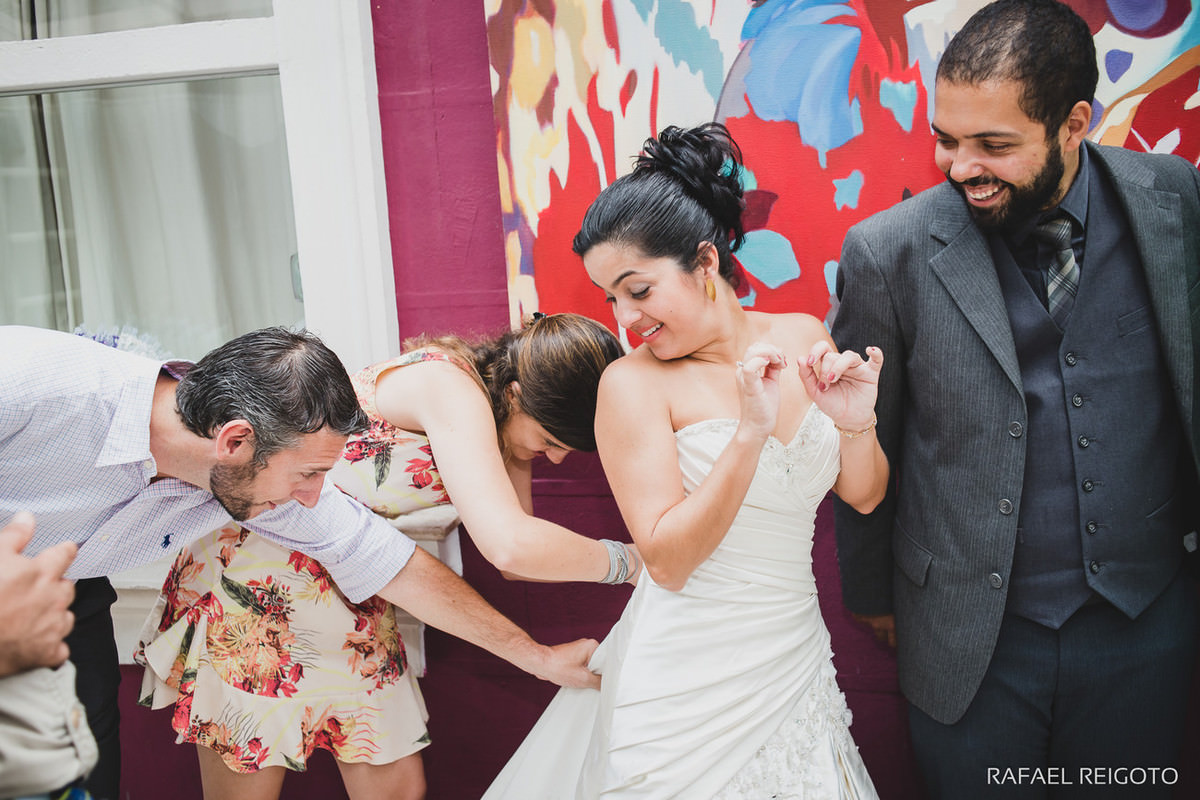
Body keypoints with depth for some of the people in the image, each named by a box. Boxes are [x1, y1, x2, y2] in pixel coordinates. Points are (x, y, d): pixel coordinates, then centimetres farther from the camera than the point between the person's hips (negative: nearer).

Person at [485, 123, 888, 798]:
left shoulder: (803, 338, -1)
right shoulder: (633, 383, -14)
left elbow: (863, 495, 6)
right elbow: (668, 561, -18)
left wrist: (857, 424, -14)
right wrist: (751, 431, -26)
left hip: (796, 660, 5)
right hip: (688, 685, -4)